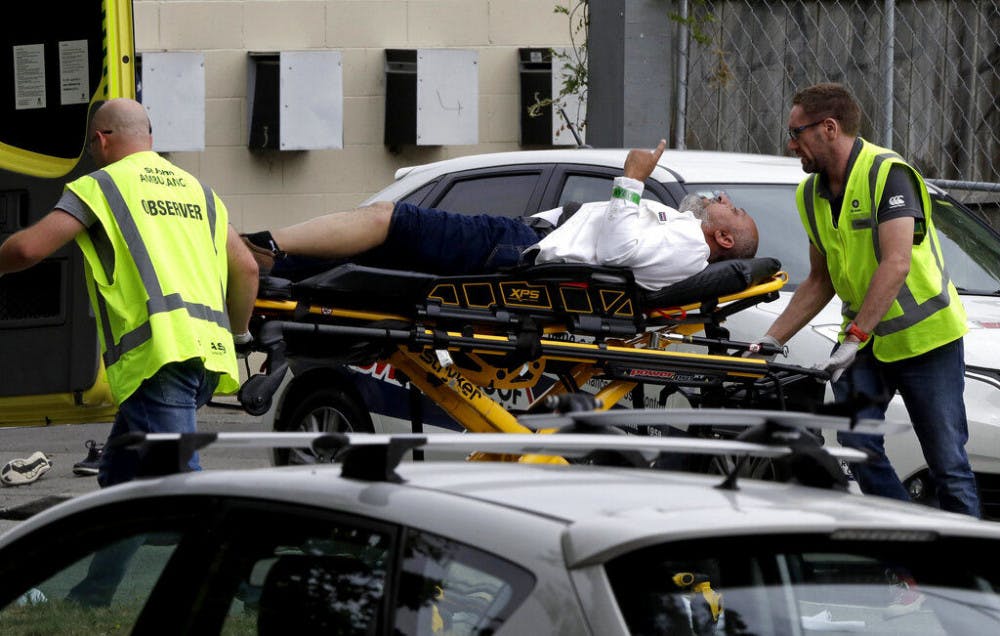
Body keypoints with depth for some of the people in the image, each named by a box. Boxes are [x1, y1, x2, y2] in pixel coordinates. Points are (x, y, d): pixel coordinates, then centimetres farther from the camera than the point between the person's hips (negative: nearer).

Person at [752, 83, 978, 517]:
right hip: (863, 339, 7)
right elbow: (820, 282, 14)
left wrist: (854, 337, -33)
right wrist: (772, 340, 6)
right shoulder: (811, 194, 6)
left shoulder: (888, 173, -18)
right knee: (857, 446, -9)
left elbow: (896, 265, -28)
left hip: (925, 333, -7)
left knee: (947, 461, -3)